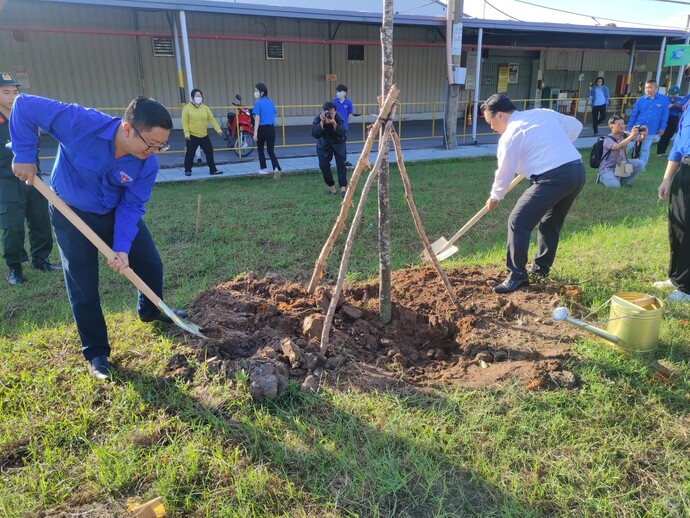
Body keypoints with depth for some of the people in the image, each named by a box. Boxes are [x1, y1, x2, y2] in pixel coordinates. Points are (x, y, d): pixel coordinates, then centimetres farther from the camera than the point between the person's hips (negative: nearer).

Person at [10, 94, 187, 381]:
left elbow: (131, 206, -17)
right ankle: (96, 353, 18)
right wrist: (24, 155, -23)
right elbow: (25, 105, -23)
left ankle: (151, 310, 41)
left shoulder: (148, 164, -23)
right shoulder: (80, 123, -34)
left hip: (117, 212, 3)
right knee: (83, 288, 0)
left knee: (151, 264, 10)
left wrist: (122, 247, -27)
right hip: (71, 214, -3)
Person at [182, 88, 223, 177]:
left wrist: (218, 129, -4)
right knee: (190, 154, 1)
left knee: (209, 152, 5)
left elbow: (212, 119, 4)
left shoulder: (205, 108, 8)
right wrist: (186, 133, -17)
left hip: (204, 135, 4)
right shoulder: (187, 108, -4)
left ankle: (213, 170, 16)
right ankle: (187, 170, 16)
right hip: (192, 136, -4)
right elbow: (185, 122, -8)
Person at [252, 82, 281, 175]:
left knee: (260, 149, 14)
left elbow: (257, 118, -17)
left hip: (262, 129, -5)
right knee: (271, 151, 7)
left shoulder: (258, 104, -9)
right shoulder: (271, 102, 9)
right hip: (271, 129, 5)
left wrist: (255, 132, -20)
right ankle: (276, 168, -14)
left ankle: (264, 169, 20)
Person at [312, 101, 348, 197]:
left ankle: (343, 187, -15)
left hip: (338, 143, -1)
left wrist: (334, 123, -43)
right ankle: (331, 187, 8)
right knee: (323, 165, -6)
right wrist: (322, 122, -38)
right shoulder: (318, 118, -20)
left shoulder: (339, 118, -21)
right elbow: (315, 134, -30)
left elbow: (342, 133, -31)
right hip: (323, 144, 1)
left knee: (341, 163, -14)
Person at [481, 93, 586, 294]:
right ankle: (541, 268, 36)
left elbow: (505, 172, 3)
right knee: (551, 223, 23)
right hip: (578, 171, 9)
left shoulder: (510, 136, -5)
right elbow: (575, 126, 25)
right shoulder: (544, 113, 17)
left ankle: (517, 276, 1)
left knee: (518, 222, -2)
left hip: (552, 179, -9)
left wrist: (495, 197, 20)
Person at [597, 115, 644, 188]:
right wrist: (631, 135, -44)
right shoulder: (608, 140, -21)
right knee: (614, 185, -28)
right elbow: (618, 147, -39)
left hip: (621, 164, 6)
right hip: (608, 168, -6)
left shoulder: (625, 135, -3)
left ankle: (624, 180, 10)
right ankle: (602, 178, 7)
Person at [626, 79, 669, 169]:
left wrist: (662, 128, -4)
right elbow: (633, 115, 1)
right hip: (638, 128, 1)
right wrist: (629, 129, -1)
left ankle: (642, 166, 19)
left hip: (651, 130, -1)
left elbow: (665, 115, -1)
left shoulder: (663, 99, -5)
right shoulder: (640, 100, -3)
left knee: (645, 149, 9)